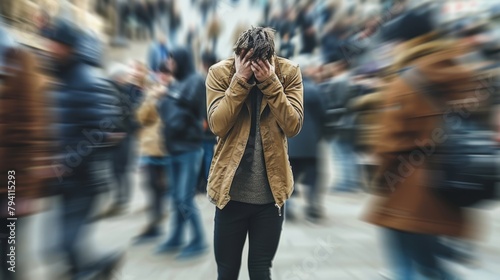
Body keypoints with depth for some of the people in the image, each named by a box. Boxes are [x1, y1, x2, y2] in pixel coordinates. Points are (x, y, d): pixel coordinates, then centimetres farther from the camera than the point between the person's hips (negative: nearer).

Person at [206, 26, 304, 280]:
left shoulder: (288, 72, -4)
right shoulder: (220, 72, -5)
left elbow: (293, 126, -13)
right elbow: (217, 125, -15)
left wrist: (270, 82, -20)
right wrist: (240, 81, -21)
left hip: (271, 190, 1)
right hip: (230, 189, 0)